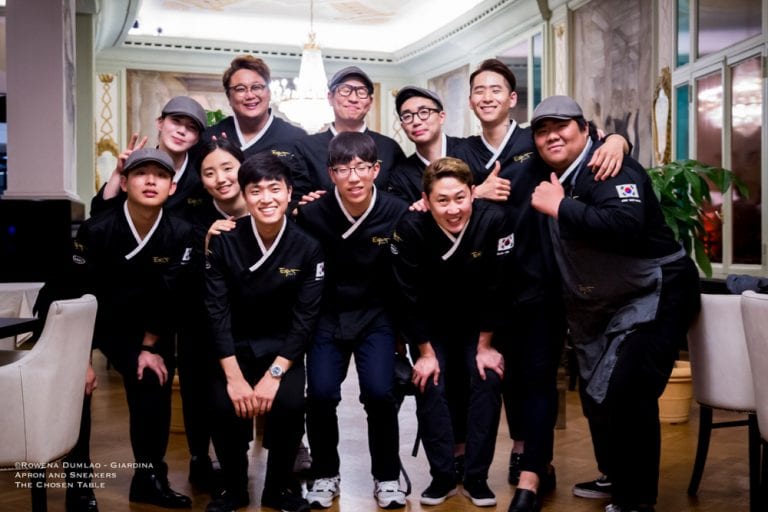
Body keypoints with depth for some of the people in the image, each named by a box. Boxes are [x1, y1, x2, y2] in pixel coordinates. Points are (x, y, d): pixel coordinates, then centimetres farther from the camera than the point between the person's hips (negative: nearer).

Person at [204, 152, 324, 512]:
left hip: (282, 346, 0)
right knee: (224, 405, -23)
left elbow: (305, 318, -12)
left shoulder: (307, 246, -12)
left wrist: (274, 374, -20)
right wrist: (234, 376, -19)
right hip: (234, 344, 0)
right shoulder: (224, 241, -14)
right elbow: (217, 311, -13)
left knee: (290, 403, -25)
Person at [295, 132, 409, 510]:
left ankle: (387, 477, 8)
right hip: (328, 316, 1)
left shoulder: (398, 214, -14)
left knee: (379, 392, -17)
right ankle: (325, 474, 12)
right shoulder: (312, 214, -14)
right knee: (321, 392, -15)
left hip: (376, 316, 0)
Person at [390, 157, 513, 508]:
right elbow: (409, 297, -17)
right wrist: (425, 353, -13)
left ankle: (477, 477, 0)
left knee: (488, 381, -14)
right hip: (431, 325, 0)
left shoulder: (494, 221, -26)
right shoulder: (410, 229, -26)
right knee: (429, 385, -14)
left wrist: (485, 346, -10)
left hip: (479, 324, 0)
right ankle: (443, 476, 1)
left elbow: (496, 290, -16)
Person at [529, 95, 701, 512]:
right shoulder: (551, 178, 6)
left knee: (625, 392, -20)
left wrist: (559, 208, -32)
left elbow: (626, 225, -39)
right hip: (597, 306, 9)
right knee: (595, 394, 17)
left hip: (653, 294, -9)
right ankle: (615, 477, 37)